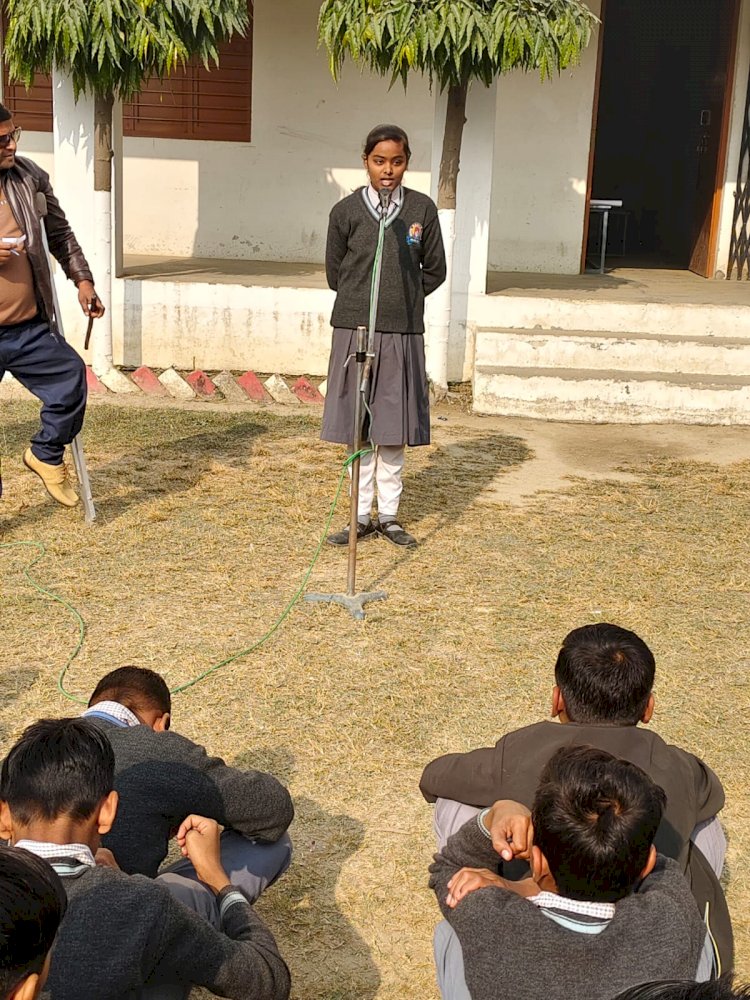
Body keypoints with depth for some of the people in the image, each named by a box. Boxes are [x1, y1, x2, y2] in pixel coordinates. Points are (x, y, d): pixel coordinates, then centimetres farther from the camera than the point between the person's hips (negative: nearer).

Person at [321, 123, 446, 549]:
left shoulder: (422, 209, 2)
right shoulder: (347, 211, 0)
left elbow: (435, 270, 10)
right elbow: (334, 272, 9)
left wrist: (402, 300, 10)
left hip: (402, 333, 0)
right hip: (354, 329, 0)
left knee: (393, 432, 7)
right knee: (357, 431, 5)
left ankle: (390, 515, 19)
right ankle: (363, 517, 15)